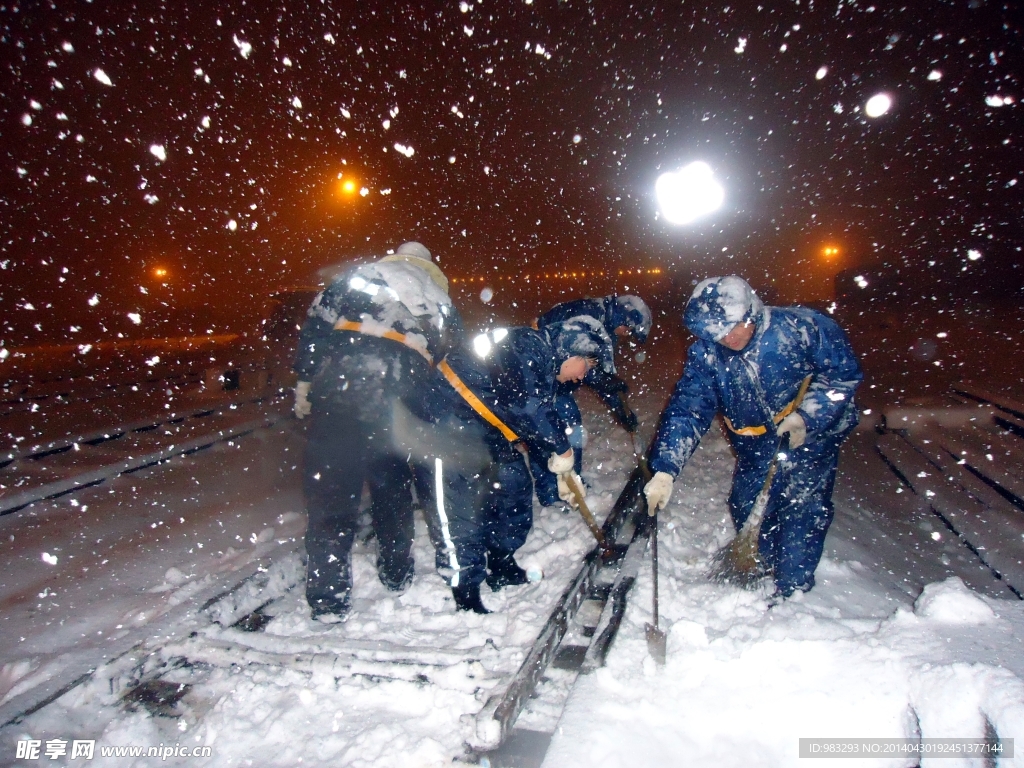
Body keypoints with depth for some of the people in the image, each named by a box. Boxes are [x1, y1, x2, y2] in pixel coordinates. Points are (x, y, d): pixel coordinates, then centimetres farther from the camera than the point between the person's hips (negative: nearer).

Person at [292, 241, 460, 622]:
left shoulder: (362, 273, 24)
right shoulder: (439, 299, 29)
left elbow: (317, 321, 12)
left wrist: (304, 379, 14)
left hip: (342, 378, -2)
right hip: (402, 389, 2)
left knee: (329, 487, 3)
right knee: (393, 483, 21)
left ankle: (328, 598, 5)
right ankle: (397, 573, 33)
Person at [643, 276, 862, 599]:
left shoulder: (801, 326, -25)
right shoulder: (705, 355, -17)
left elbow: (843, 373, -12)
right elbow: (686, 411, -19)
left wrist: (805, 416, -24)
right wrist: (664, 470, -29)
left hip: (813, 431, -3)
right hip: (755, 442, 3)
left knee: (802, 510, -8)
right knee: (746, 511, 6)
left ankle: (791, 591, 10)